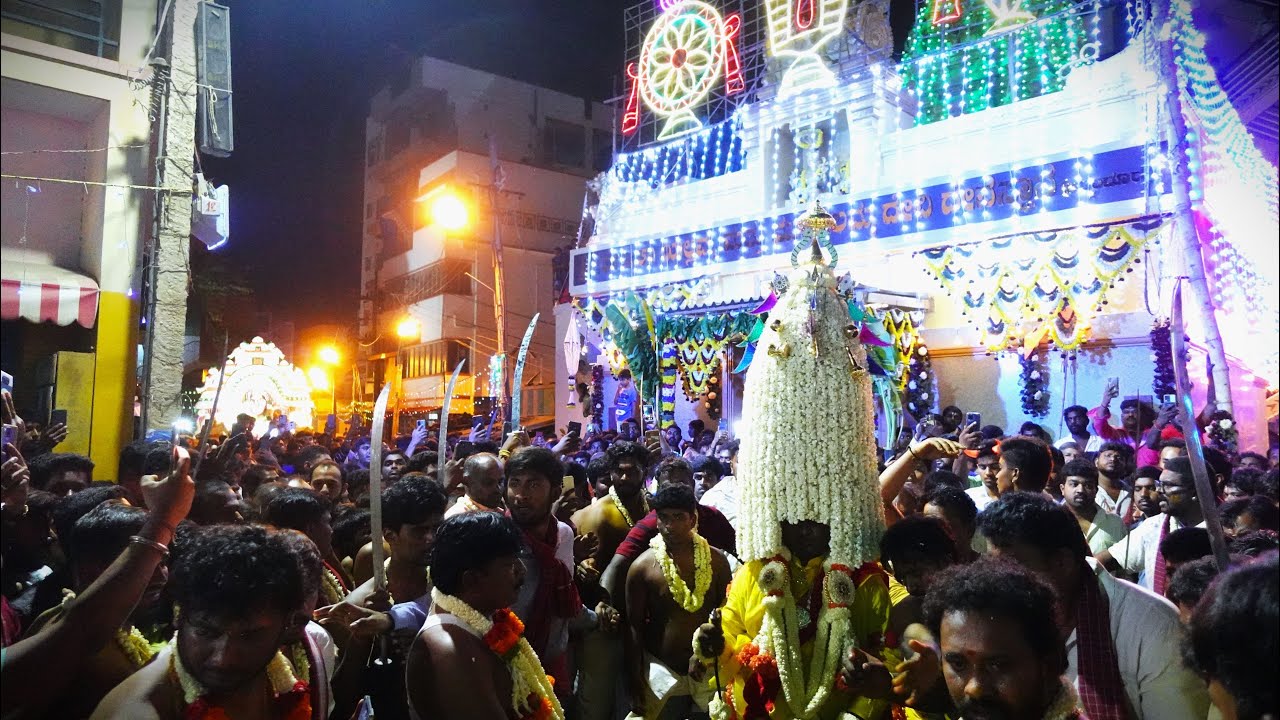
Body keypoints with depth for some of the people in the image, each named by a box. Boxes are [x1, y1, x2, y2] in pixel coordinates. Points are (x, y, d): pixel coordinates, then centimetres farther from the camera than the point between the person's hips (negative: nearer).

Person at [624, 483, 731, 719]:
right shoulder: (643, 566, -8)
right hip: (662, 671, -1)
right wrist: (635, 681, -4)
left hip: (709, 670, 2)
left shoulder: (716, 559, -4)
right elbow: (634, 626, -3)